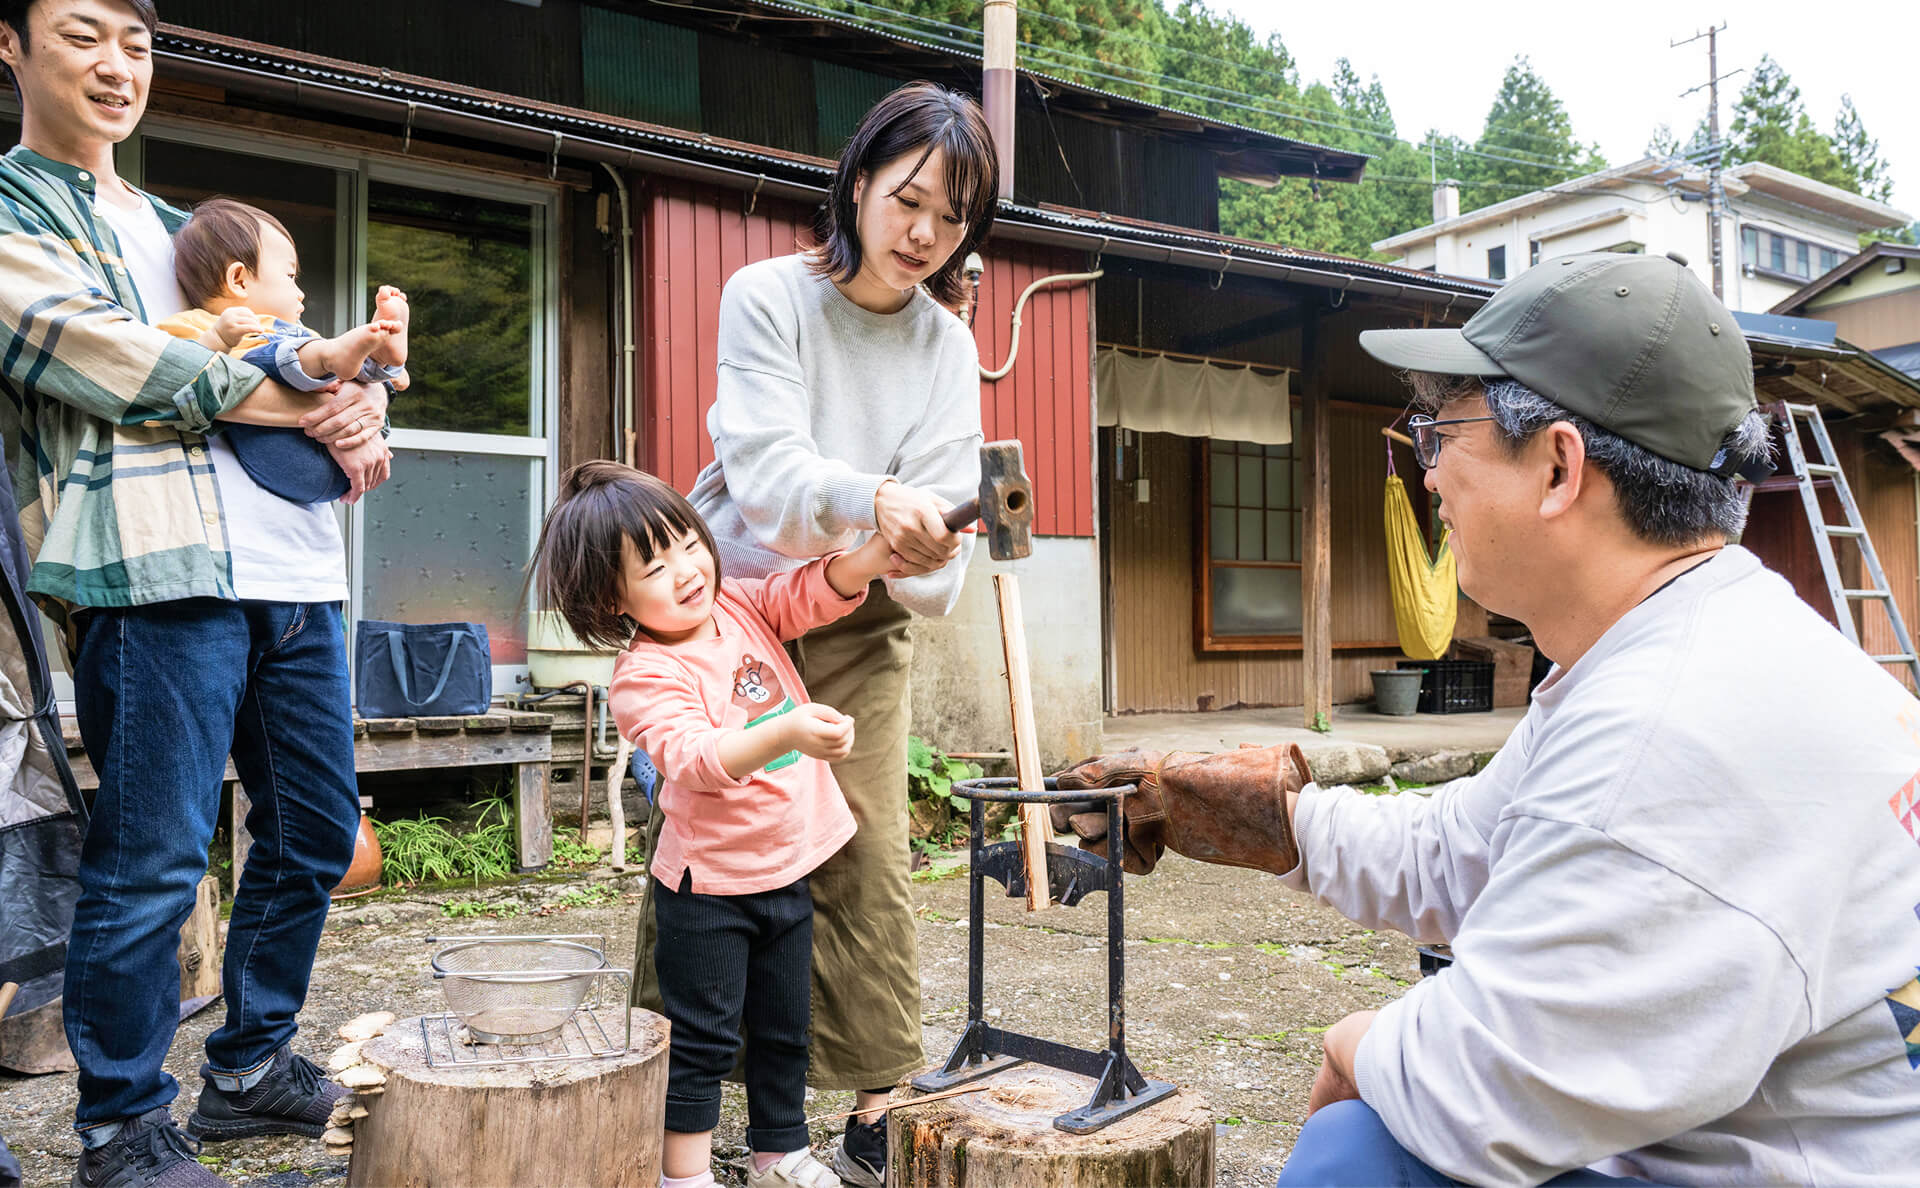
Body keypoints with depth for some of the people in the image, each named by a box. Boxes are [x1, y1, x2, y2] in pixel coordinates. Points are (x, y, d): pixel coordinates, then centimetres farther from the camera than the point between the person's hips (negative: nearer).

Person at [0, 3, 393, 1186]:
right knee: (151, 863, -4)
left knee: (319, 832, 10)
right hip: (156, 568, -7)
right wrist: (293, 405, -8)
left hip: (292, 564, 7)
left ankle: (252, 1068, 27)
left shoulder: (180, 231, 27)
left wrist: (363, 405, 0)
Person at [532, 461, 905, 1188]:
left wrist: (882, 549, -19)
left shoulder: (740, 606, -1)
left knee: (784, 1031, 20)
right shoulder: (643, 678, -22)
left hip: (788, 868, 7)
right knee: (702, 1041, 4)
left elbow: (817, 590, 0)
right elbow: (697, 759, -35)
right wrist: (787, 732, -50)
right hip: (709, 887, -7)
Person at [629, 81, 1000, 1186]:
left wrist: (921, 555, -31)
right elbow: (763, 466, -21)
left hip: (860, 627, 2)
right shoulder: (768, 295, -8)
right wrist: (870, 500, -40)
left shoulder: (947, 346, 1)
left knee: (865, 852, -4)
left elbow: (938, 509, -8)